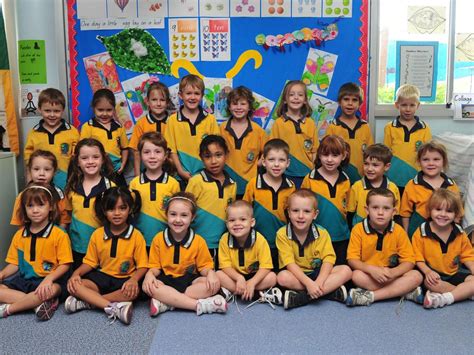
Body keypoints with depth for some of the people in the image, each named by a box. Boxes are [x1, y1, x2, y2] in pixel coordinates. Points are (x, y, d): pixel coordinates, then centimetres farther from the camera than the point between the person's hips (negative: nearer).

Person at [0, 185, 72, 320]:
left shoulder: (59, 235, -7)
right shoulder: (19, 235, 8)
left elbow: (65, 264, -10)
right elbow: (14, 263, 11)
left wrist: (49, 278, -27)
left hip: (47, 280, -4)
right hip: (23, 279, 5)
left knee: (53, 290, -38)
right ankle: (39, 303, -25)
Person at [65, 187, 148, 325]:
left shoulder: (136, 236, -7)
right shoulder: (97, 234, 1)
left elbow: (142, 266, -6)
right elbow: (90, 262, 8)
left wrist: (134, 279, -27)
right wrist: (76, 273, -12)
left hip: (125, 280, -2)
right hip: (102, 277, 3)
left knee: (133, 291, -36)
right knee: (74, 285, -23)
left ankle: (86, 302, -25)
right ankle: (113, 307, -33)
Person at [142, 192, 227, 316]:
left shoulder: (198, 241, -3)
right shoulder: (158, 239, -3)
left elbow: (204, 266, 2)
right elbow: (155, 266, 2)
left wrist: (210, 273, -22)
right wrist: (150, 274, -22)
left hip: (189, 280, 1)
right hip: (166, 280, 0)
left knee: (214, 284, -27)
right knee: (148, 286, -34)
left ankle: (166, 303, -30)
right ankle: (200, 305, -33)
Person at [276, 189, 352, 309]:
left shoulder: (322, 233, -8)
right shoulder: (282, 234, -14)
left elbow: (328, 259, -16)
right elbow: (289, 263, -19)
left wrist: (318, 283, -33)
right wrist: (308, 283, -32)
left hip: (316, 272, 2)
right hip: (295, 274, -2)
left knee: (346, 270, -21)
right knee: (283, 277, -35)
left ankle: (300, 297, -29)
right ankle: (330, 290, -26)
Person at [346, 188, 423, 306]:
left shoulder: (399, 231, -5)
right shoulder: (358, 230, -9)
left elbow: (409, 261, -6)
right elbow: (352, 259, -11)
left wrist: (393, 272, -27)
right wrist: (371, 269, -30)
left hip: (391, 275, 2)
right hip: (368, 274, -2)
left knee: (416, 276, -22)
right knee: (357, 275, -33)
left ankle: (370, 296, -27)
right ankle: (405, 291, -24)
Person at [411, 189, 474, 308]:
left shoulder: (460, 234, 4)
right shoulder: (421, 233, -8)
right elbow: (418, 258, -7)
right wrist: (427, 271, -24)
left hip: (454, 274, 4)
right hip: (433, 275, -4)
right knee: (431, 283, -37)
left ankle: (444, 299, -31)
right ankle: (464, 292, -19)